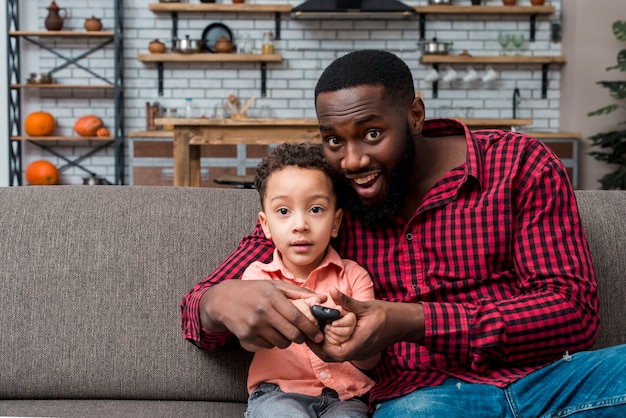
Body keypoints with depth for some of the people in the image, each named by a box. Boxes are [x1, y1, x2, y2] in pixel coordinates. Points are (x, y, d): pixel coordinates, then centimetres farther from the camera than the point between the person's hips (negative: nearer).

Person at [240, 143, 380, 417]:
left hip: (343, 396, 1)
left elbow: (371, 360, -4)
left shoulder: (353, 276, 5)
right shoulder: (258, 275, 5)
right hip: (277, 392, 0)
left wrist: (351, 336, -29)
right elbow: (248, 340, -13)